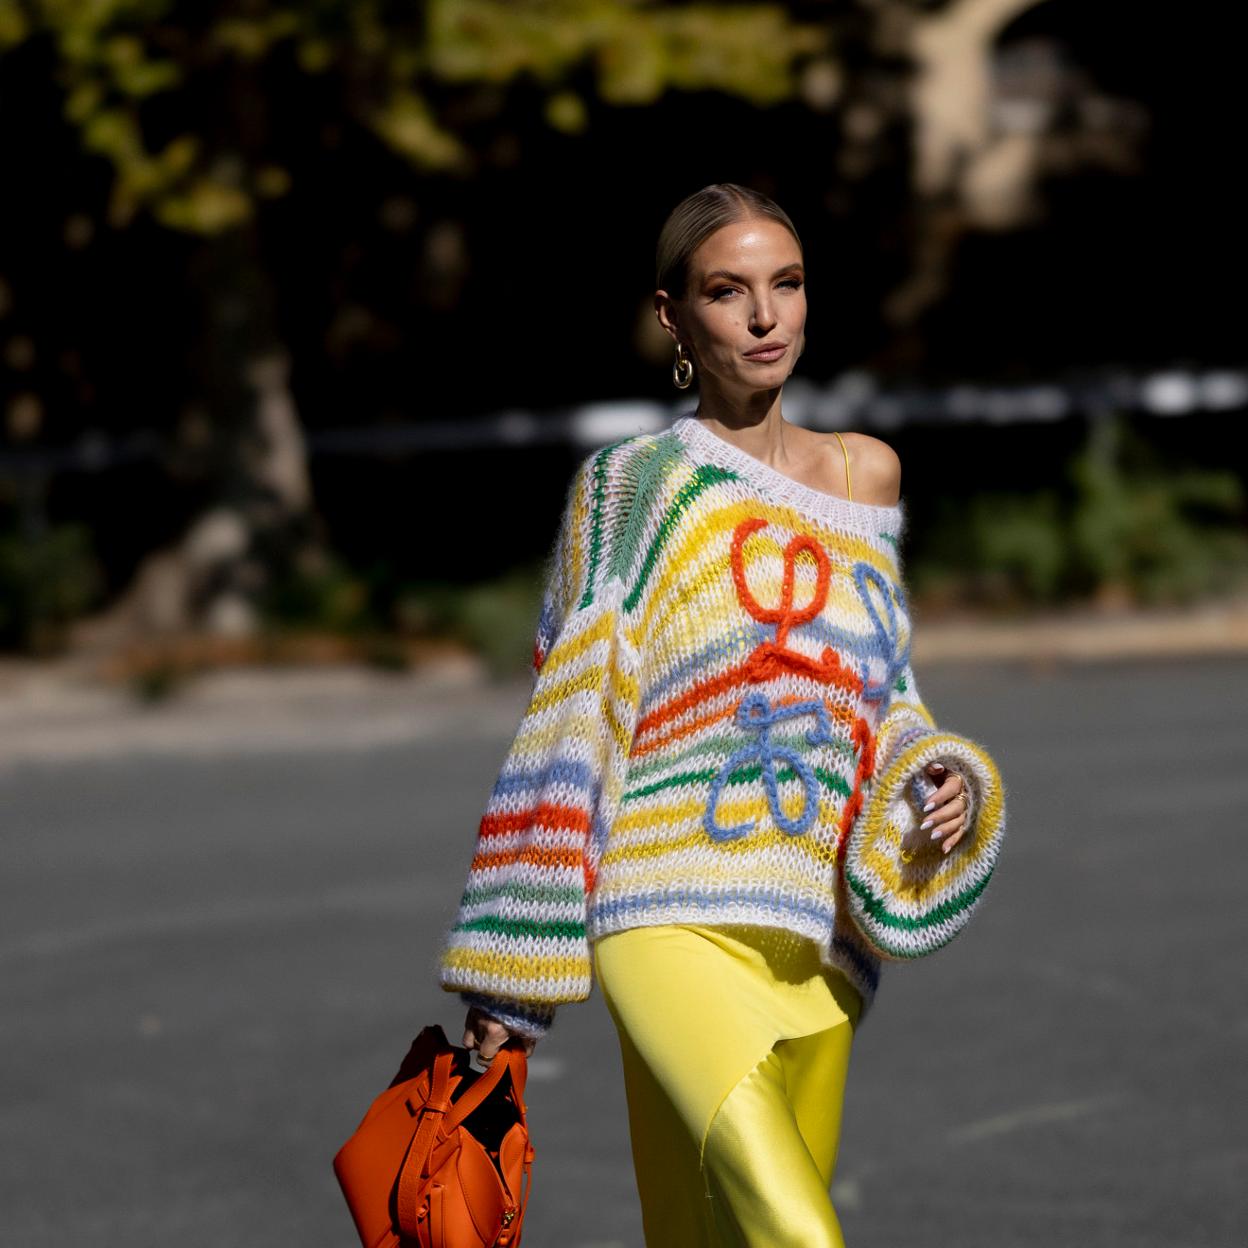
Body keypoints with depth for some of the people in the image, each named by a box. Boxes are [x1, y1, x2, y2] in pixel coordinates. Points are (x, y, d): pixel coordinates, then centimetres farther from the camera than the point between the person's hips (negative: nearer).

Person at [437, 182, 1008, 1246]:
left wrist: (939, 782, 3)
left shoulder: (865, 476, 18)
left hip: (817, 943, 5)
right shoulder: (633, 484, 6)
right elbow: (568, 734, 5)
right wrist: (509, 990, 2)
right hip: (673, 918, -5)